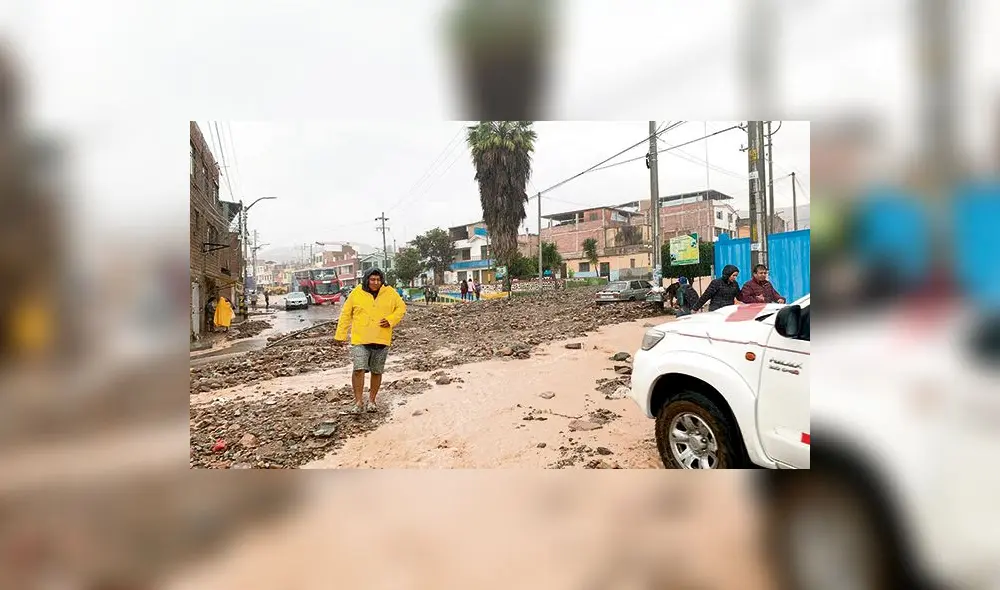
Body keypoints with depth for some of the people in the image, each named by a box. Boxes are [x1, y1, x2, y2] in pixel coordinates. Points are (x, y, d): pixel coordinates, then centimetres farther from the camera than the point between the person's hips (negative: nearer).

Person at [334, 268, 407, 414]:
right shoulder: (356, 293, 1)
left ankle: (372, 400, 26)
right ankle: (359, 402, -3)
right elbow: (346, 314, 6)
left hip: (382, 341, 2)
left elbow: (401, 307, 11)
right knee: (359, 369, -14)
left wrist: (391, 319, -8)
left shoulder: (390, 293, 3)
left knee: (377, 372, 10)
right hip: (360, 340, -1)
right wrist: (340, 335, 3)